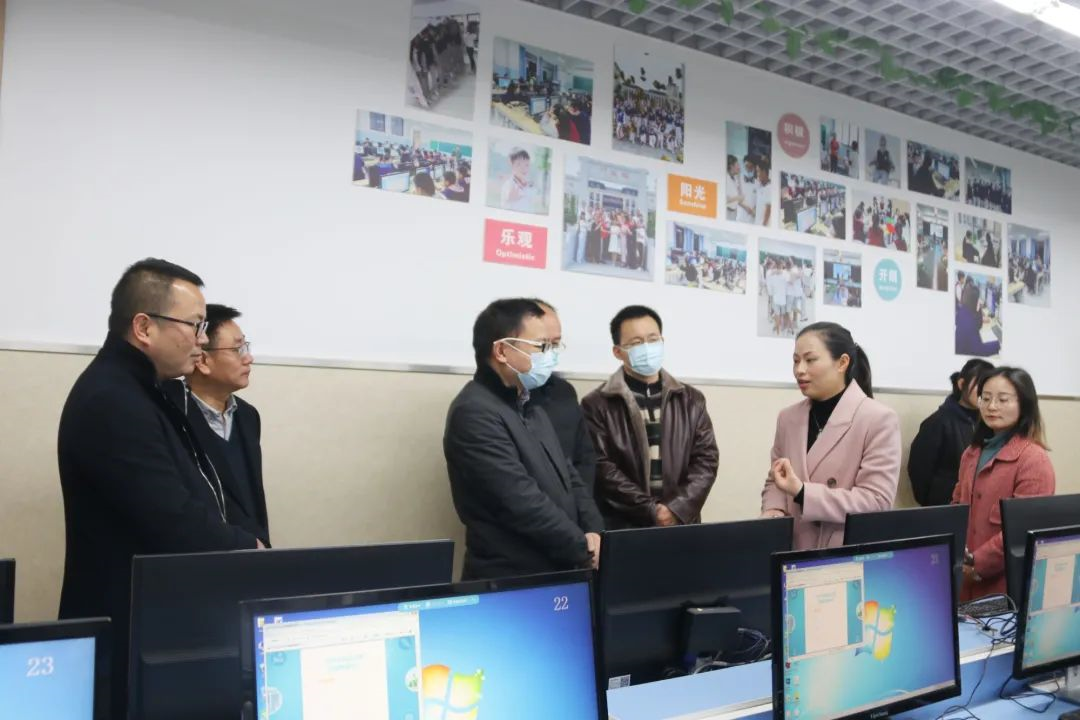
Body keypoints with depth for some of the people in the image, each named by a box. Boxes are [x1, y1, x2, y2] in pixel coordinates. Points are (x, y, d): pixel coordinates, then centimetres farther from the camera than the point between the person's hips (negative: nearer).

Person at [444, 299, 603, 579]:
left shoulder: (530, 408, 14)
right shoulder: (475, 413, -17)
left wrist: (594, 533, -3)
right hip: (511, 579, -8)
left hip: (559, 570, 8)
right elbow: (521, 501, -23)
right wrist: (586, 552, -16)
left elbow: (569, 477, 14)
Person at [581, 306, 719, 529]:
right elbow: (601, 467, -8)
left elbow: (707, 458, 4)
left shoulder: (691, 400, 10)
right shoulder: (597, 405, 0)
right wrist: (651, 511, -14)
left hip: (682, 522, 3)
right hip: (623, 527, -2)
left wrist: (677, 509, -9)